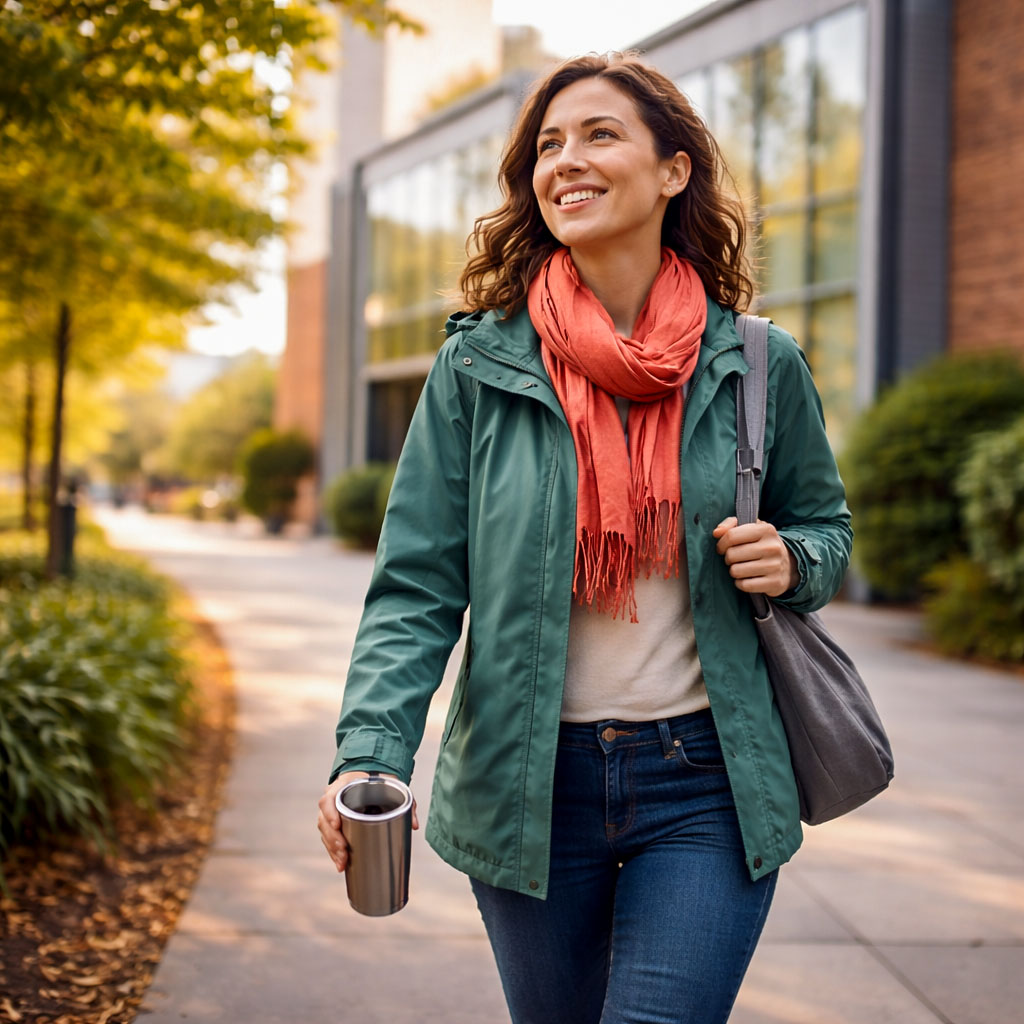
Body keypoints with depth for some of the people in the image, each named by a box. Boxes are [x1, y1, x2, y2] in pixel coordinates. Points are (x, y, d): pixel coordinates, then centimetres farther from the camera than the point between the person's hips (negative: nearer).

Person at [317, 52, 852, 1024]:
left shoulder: (760, 366, 0)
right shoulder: (477, 368, -3)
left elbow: (826, 523, 16)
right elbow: (416, 587, -6)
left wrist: (789, 561, -9)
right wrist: (370, 754, -22)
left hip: (706, 788, 0)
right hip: (529, 788, 1)